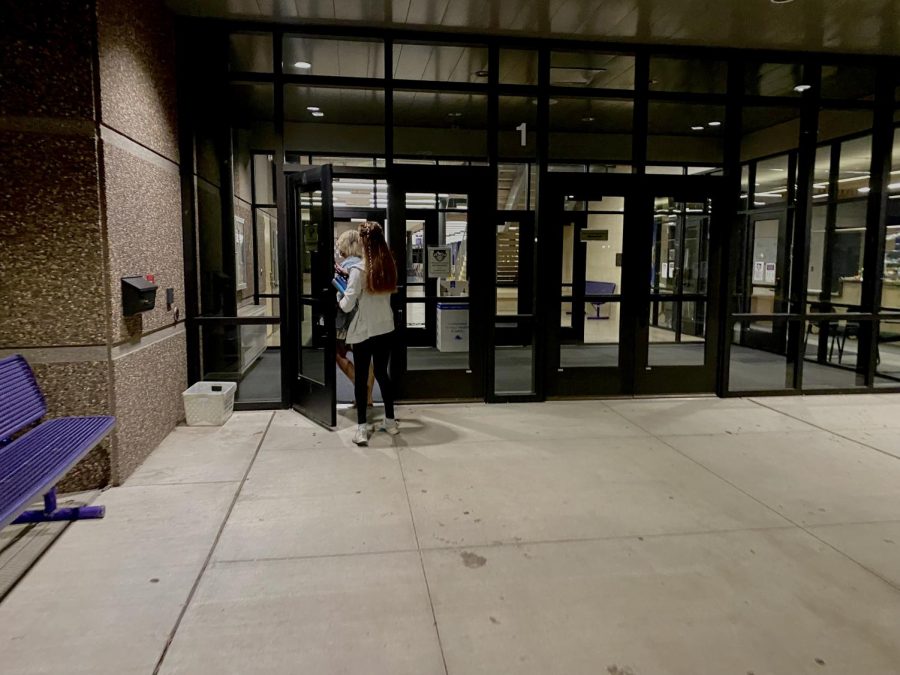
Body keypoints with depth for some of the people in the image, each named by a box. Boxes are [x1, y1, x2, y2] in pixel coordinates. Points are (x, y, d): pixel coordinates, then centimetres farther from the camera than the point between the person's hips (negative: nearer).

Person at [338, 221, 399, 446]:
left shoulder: (359, 270, -16)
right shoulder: (388, 267, 0)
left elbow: (347, 306, -15)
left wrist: (339, 295, 7)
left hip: (363, 332, -5)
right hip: (385, 329, 5)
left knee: (361, 377, 4)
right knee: (382, 373, 17)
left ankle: (361, 428, 6)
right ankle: (390, 421, 25)